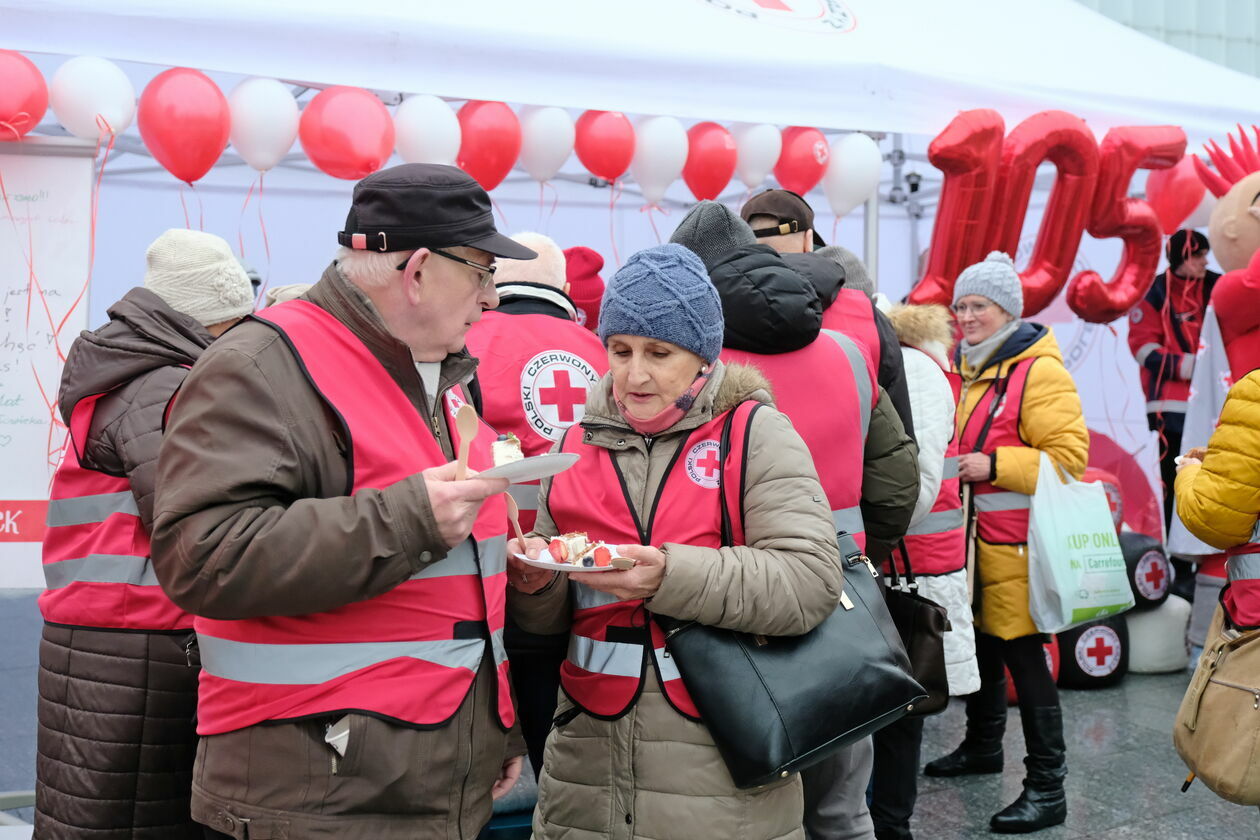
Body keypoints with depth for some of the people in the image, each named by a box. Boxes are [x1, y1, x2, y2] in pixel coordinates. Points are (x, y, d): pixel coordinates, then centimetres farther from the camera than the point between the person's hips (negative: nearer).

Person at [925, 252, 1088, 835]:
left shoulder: (1038, 371, -13)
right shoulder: (971, 367, 14)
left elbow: (1069, 456, -18)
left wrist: (993, 466, -24)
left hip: (1016, 541, -8)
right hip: (972, 533, 9)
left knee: (1023, 657, -7)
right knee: (982, 644, 20)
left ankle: (1046, 789, 0)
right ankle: (982, 746, 39)